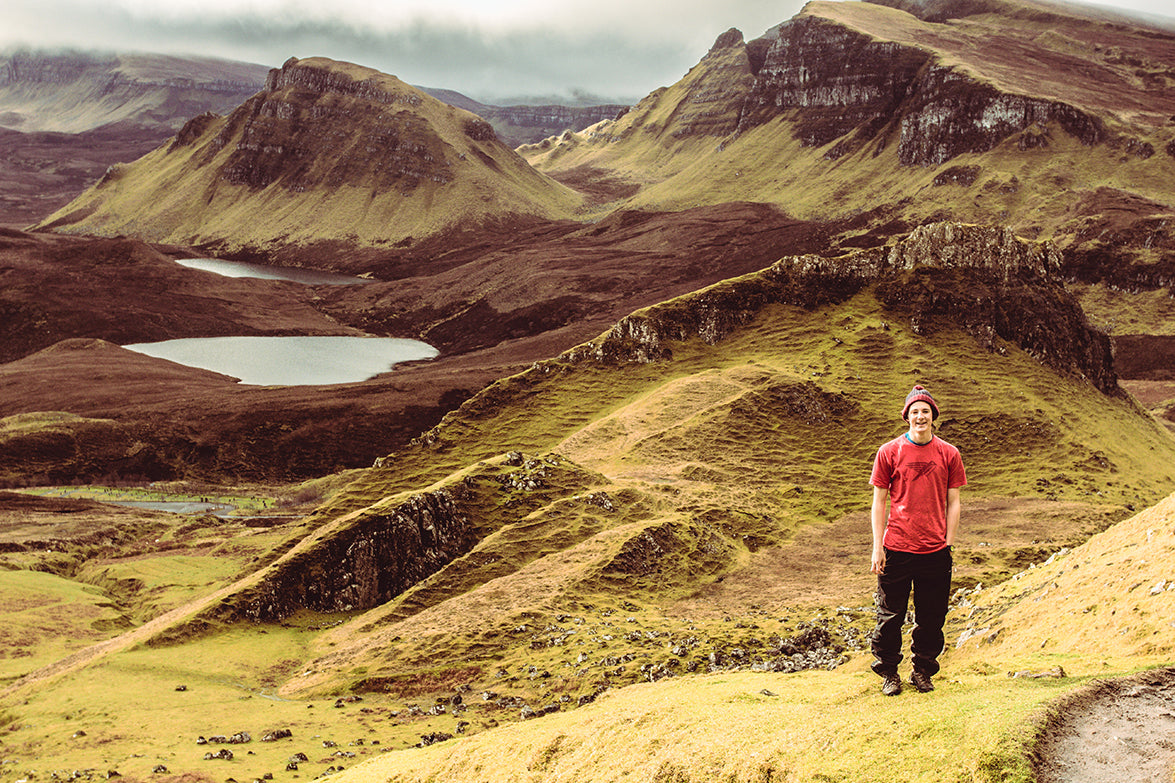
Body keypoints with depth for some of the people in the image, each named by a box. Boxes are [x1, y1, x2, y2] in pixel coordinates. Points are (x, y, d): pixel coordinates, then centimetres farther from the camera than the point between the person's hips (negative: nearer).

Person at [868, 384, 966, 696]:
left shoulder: (949, 454, 4)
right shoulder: (889, 452, 0)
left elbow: (953, 502, 9)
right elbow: (879, 501, 3)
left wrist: (948, 542, 2)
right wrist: (877, 547, -1)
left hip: (936, 552, 2)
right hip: (896, 550, -1)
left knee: (931, 618, 9)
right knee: (890, 616, 5)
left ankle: (923, 672, 25)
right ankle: (889, 673, 21)